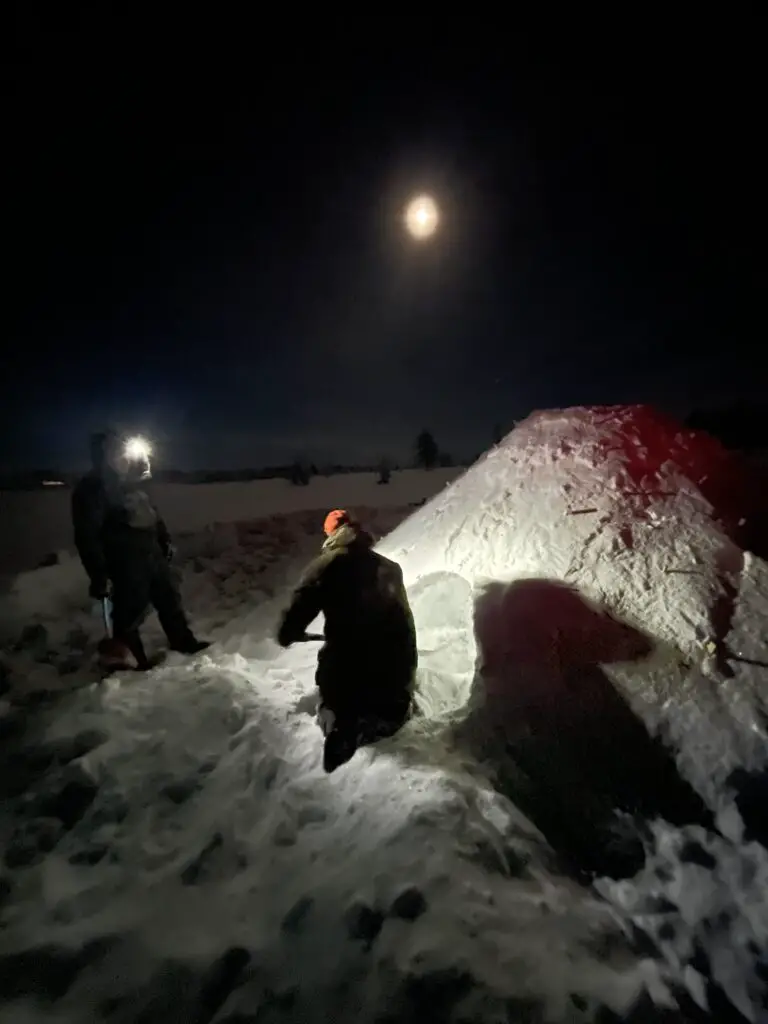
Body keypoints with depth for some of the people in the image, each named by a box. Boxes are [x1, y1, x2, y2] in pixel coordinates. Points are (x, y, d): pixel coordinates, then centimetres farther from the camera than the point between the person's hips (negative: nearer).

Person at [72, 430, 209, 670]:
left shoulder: (131, 483, 11)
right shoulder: (92, 489, -13)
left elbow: (152, 512, 23)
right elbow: (87, 536, -18)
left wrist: (165, 540, 20)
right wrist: (99, 576, -21)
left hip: (152, 554, 8)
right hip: (126, 563, -8)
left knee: (170, 599, 18)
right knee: (130, 612, 2)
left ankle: (184, 643, 35)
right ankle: (131, 662, 23)